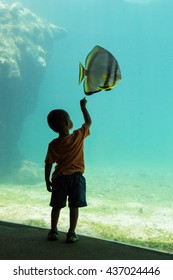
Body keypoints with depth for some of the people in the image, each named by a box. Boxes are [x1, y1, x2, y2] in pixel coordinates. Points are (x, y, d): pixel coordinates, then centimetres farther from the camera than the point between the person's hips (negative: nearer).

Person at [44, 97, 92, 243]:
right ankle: (71, 233, 5)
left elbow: (48, 164, -3)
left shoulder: (53, 145, -5)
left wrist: (47, 180, 7)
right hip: (77, 177, -2)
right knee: (74, 206, 4)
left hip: (59, 179, 2)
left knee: (57, 206, 14)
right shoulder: (78, 136, -10)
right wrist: (83, 107, 15)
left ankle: (53, 231, 21)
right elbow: (88, 122, 6)